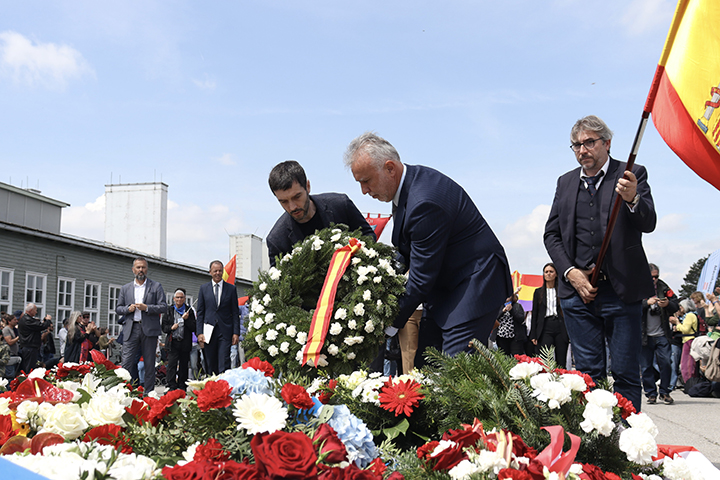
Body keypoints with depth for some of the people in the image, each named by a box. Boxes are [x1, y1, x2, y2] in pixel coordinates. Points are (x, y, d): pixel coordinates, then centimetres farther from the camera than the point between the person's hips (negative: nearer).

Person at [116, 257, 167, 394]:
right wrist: (128, 309, -5)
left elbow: (164, 307, 1)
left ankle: (148, 392, 7)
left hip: (149, 330, -2)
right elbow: (118, 309, 16)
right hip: (130, 329, 2)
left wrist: (147, 308, -12)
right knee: (127, 362, -6)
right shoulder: (125, 288, 16)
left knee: (149, 363, 1)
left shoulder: (156, 286, 8)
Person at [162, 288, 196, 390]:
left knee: (184, 365, 4)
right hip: (172, 342, 0)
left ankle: (182, 387, 13)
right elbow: (164, 326, 10)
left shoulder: (189, 310, 8)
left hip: (185, 343, 1)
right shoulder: (169, 310, 11)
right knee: (171, 364, -11)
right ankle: (172, 387, -11)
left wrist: (187, 319, -11)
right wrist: (171, 327, -9)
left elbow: (193, 328, 3)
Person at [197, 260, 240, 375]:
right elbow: (200, 312, 8)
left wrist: (236, 332, -3)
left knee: (224, 365, -8)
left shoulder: (231, 288, 6)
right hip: (209, 331, 1)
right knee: (210, 366, 5)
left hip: (225, 331, -1)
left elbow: (235, 312, 5)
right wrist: (199, 333, -1)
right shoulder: (204, 288, 9)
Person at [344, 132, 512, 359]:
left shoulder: (425, 202, -28)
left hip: (474, 284, -10)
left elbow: (421, 279, -24)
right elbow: (407, 253, 14)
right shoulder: (408, 183, 2)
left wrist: (390, 324, -16)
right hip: (445, 285, 10)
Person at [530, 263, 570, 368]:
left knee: (561, 362, -2)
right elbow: (534, 314, 11)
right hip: (545, 328, 0)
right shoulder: (538, 292, 14)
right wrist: (533, 335, 2)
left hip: (560, 328, 0)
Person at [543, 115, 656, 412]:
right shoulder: (565, 182, 14)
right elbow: (551, 234, 12)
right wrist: (571, 272, -3)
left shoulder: (632, 175, 2)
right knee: (588, 371, 7)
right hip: (577, 289, 3)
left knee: (626, 372, 1)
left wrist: (632, 199, -33)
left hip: (621, 291, -3)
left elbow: (648, 224, -11)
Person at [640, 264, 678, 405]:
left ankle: (665, 392, 12)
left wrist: (668, 304, -15)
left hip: (662, 335, 1)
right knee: (646, 366, 3)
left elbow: (676, 307, 6)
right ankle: (651, 393, 14)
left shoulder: (664, 289, 8)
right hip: (644, 336, -1)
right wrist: (647, 302, -24)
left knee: (666, 363, -4)